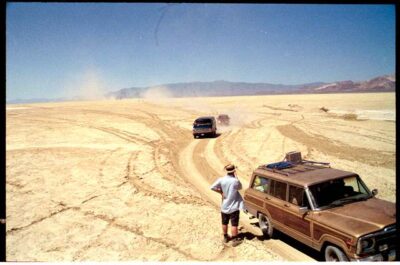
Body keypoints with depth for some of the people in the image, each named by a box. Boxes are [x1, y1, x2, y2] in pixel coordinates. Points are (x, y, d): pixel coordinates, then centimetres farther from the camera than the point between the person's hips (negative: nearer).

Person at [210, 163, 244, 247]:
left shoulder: (221, 180, -12)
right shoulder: (235, 181, -18)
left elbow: (212, 187, -14)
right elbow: (240, 187, 3)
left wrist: (221, 192, -3)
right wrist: (235, 177, 6)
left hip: (224, 206, 4)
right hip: (234, 206, -4)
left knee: (224, 223, 17)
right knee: (234, 224, 5)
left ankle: (225, 237, 32)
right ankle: (235, 240, 10)